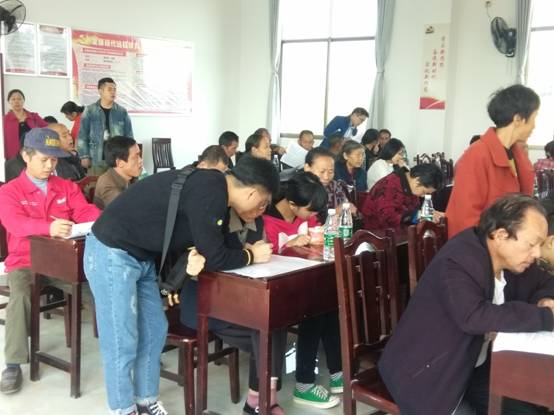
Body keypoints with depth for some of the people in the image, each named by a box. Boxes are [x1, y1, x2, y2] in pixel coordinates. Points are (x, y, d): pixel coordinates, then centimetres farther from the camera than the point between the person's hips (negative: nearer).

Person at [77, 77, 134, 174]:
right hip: (96, 160, -2)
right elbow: (82, 135, 1)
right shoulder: (90, 111, 0)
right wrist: (85, 156, -5)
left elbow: (129, 136, 8)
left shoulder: (122, 111, 5)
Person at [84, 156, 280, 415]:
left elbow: (210, 245, 14)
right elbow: (213, 258, -19)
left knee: (154, 330, 13)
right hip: (112, 254, -10)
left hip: (139, 255, 10)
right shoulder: (210, 192, -24)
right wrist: (250, 255, -4)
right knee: (122, 343, -1)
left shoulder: (215, 187, 4)